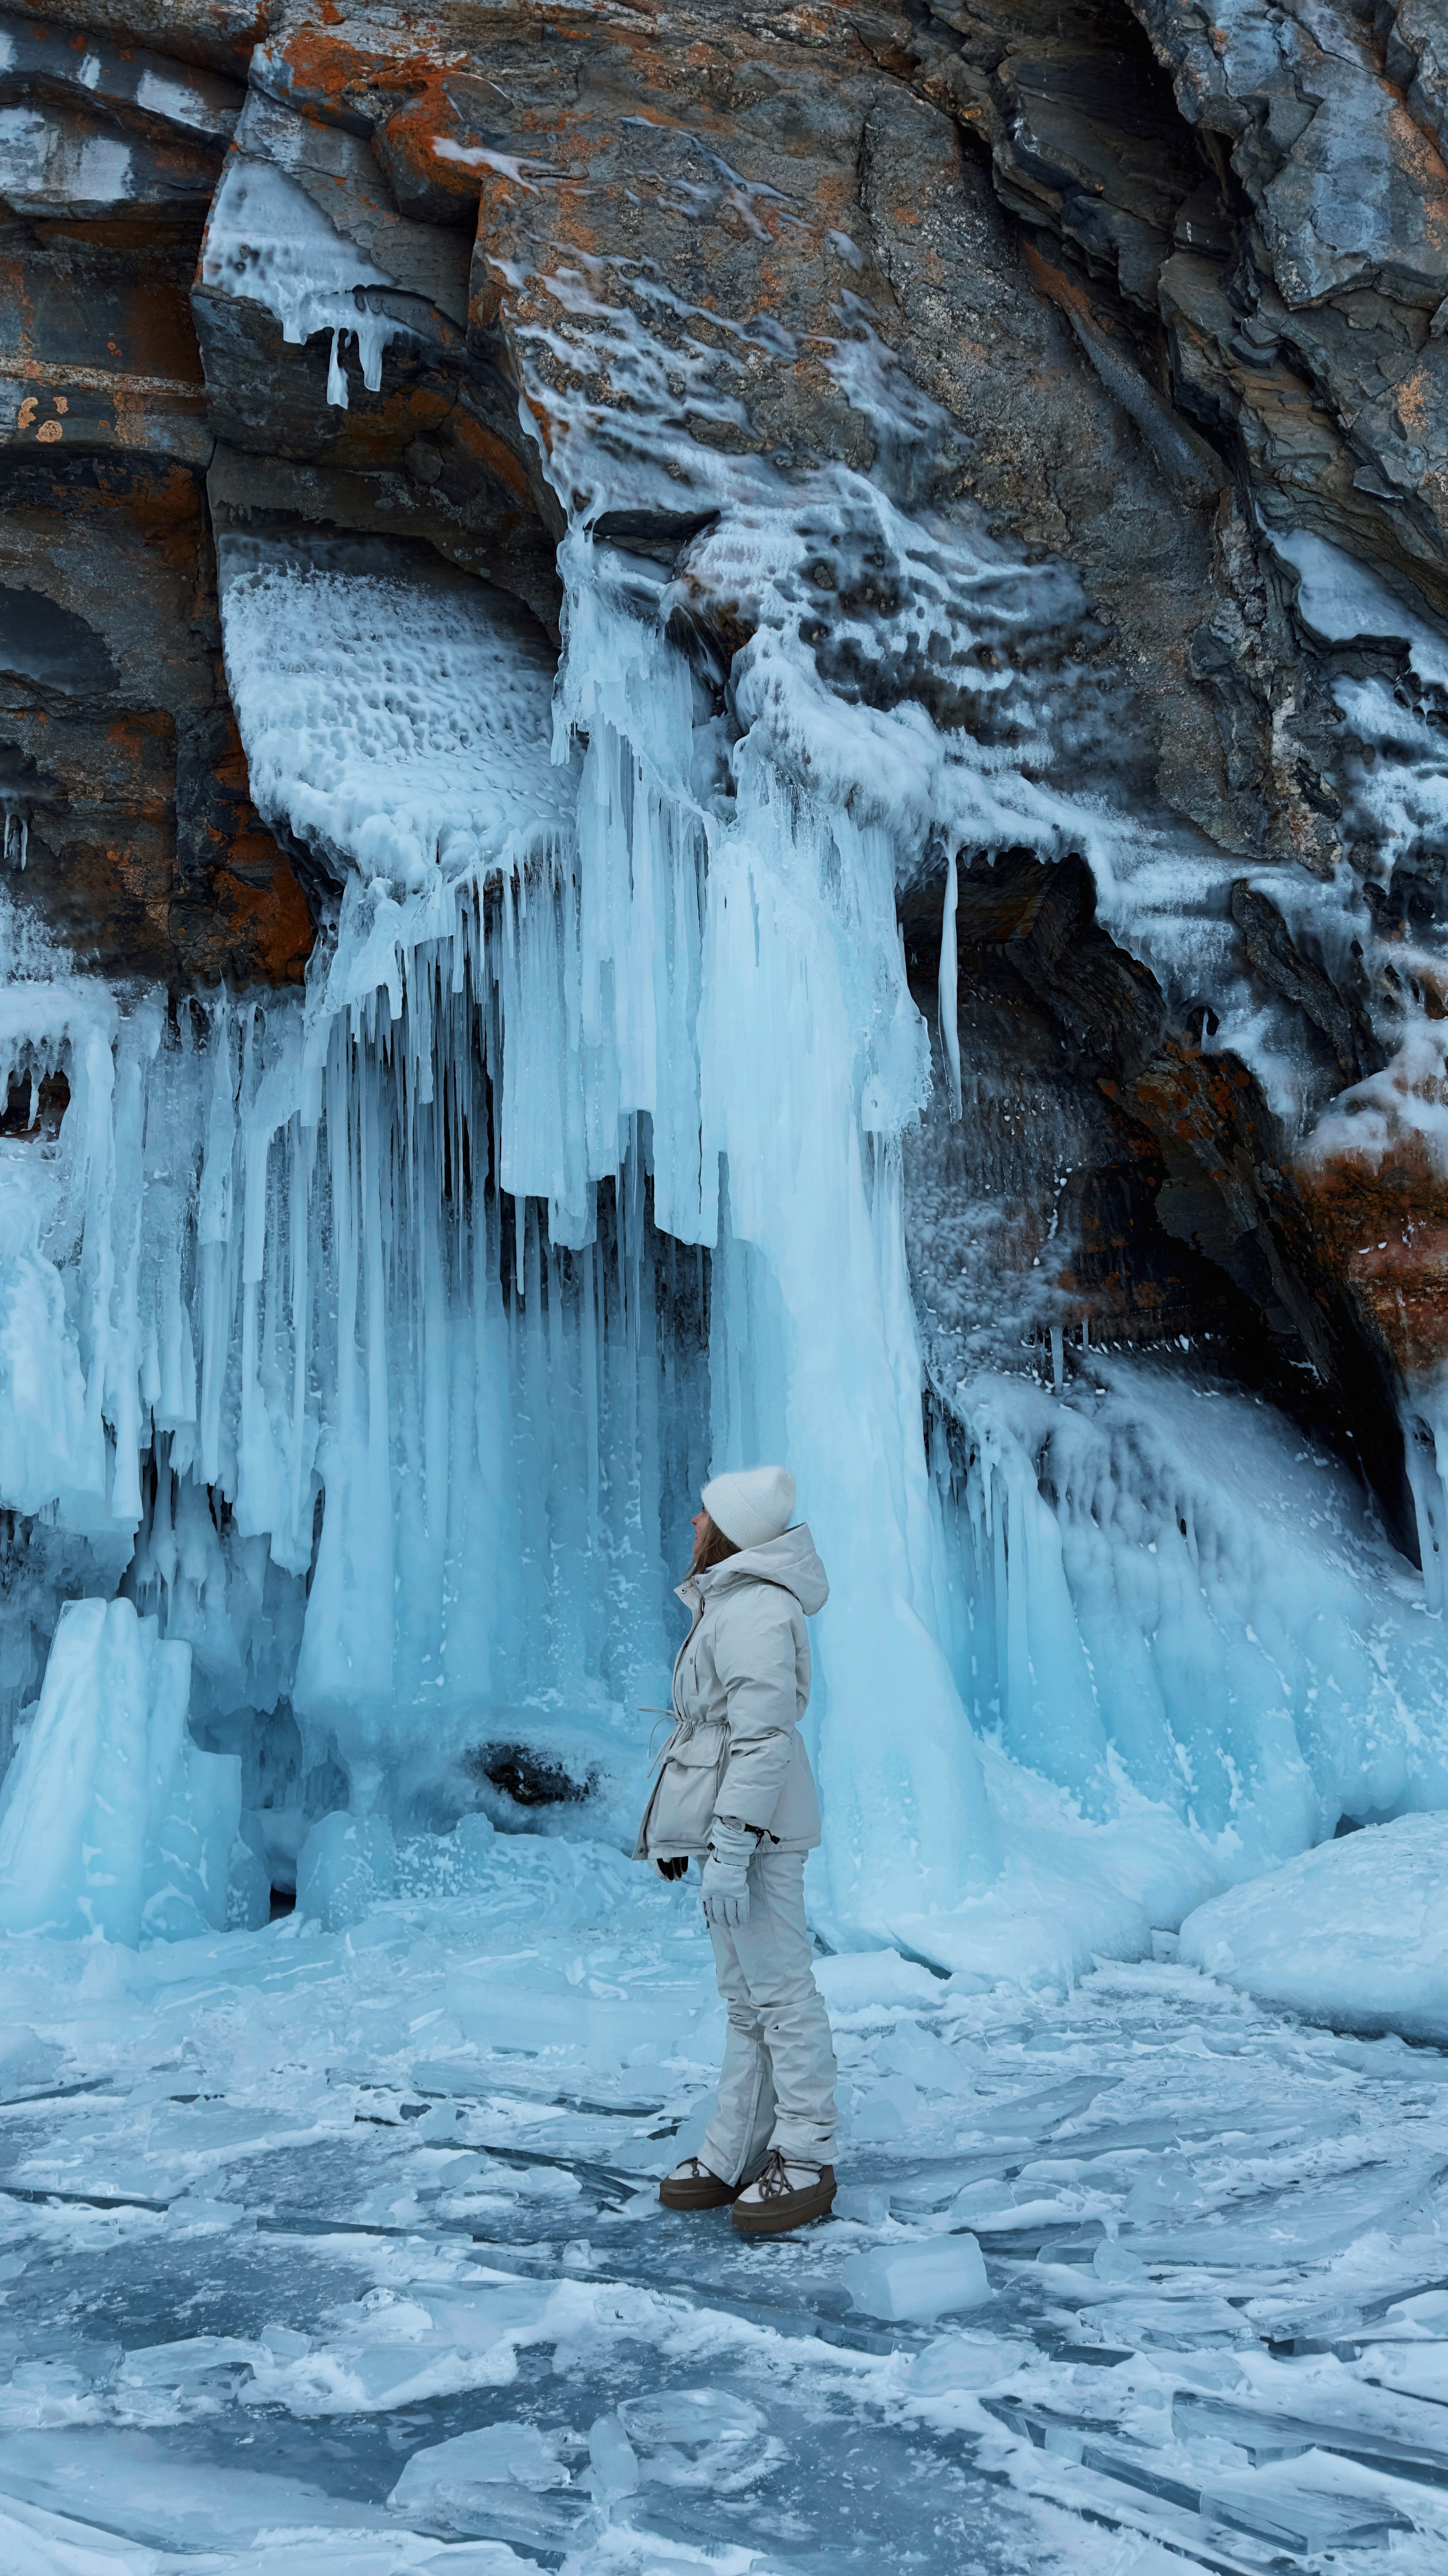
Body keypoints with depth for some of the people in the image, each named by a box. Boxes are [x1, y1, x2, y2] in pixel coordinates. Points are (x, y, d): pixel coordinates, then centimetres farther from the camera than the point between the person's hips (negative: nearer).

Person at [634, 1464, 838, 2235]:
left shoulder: (757, 1612, -17)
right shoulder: (726, 1601, 15)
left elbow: (762, 1738, -22)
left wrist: (729, 1850, -23)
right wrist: (679, 1828, 23)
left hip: (757, 1826, -11)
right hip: (732, 1823, 11)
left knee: (779, 1991, -3)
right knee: (745, 1996, 14)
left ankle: (806, 2160, 6)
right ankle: (734, 2155, 21)